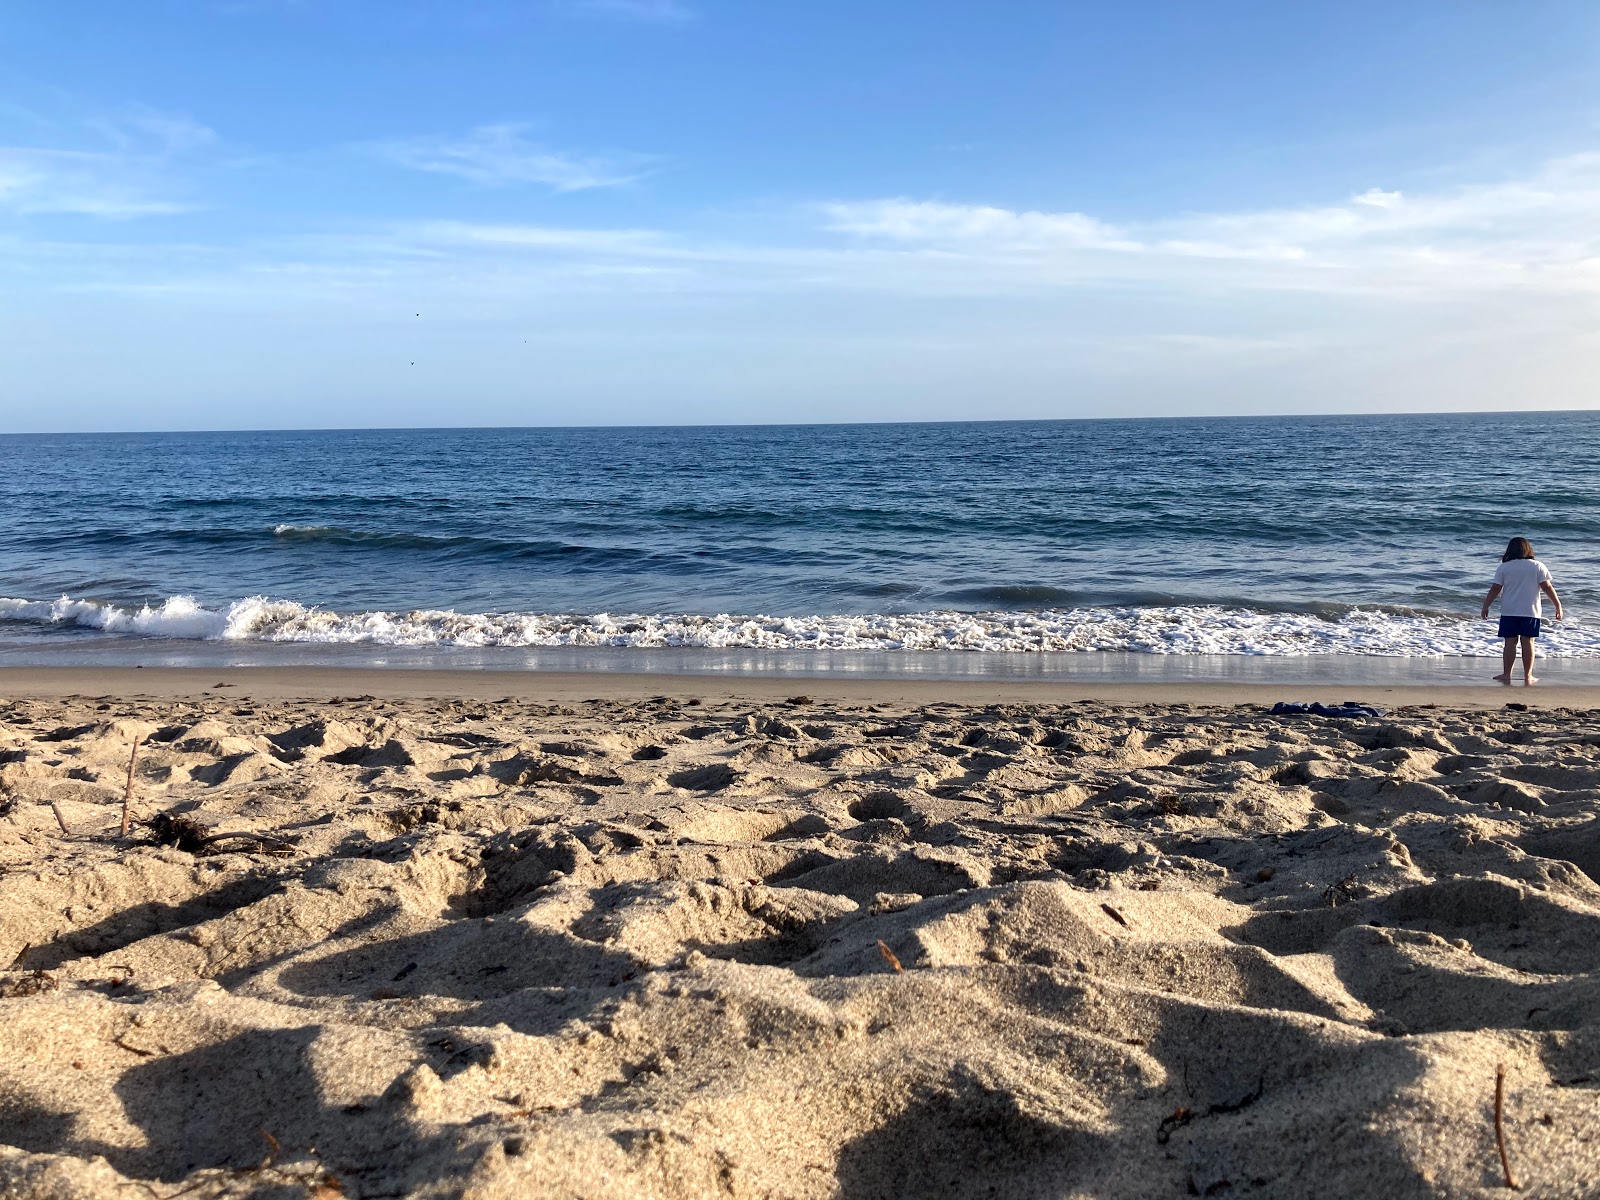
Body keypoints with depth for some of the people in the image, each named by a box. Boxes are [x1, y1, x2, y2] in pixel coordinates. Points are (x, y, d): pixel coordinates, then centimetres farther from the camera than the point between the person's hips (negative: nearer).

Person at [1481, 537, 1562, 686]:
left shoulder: (1504, 567, 1)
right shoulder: (1538, 566, 2)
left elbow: (1495, 589, -2)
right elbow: (1547, 587, -2)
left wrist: (1485, 606, 5)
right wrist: (1558, 605, 4)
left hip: (1509, 611, 0)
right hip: (1530, 611, 0)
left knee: (1510, 642, 2)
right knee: (1528, 642, 3)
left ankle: (1507, 674, 3)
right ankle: (1528, 676, 4)